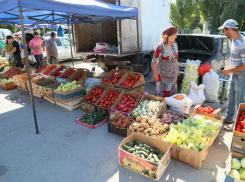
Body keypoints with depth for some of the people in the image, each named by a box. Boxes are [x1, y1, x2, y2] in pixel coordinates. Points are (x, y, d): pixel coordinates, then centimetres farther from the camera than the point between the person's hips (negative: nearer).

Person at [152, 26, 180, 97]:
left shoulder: (175, 44, 2)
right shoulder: (161, 46, -20)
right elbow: (154, 60, -18)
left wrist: (177, 69, 17)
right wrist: (155, 74, -18)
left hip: (173, 73, 7)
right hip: (163, 74, -6)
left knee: (172, 91, 15)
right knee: (163, 93, 3)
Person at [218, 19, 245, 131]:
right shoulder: (234, 41, 8)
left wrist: (230, 70, -18)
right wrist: (229, 67, 6)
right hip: (235, 76, 9)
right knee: (231, 97, 19)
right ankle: (229, 119, 35)